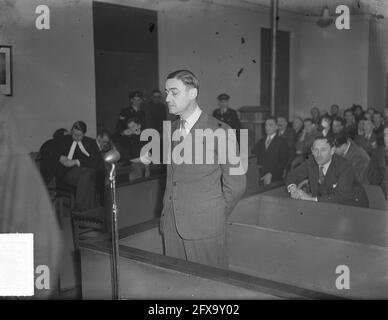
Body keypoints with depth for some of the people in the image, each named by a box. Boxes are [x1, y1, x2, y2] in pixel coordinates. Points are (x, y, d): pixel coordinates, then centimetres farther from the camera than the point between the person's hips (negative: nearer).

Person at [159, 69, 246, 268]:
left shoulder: (219, 131, -10)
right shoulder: (172, 129, 11)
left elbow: (235, 184, -7)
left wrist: (215, 217, 1)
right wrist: (167, 214, 9)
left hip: (204, 228, -5)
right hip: (171, 226, 6)